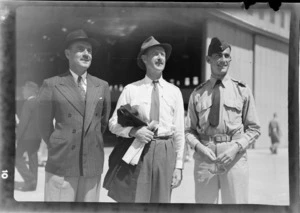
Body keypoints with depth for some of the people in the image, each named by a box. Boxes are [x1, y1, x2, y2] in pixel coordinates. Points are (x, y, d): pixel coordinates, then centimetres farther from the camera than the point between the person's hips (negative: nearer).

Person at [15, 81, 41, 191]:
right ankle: (32, 184, 15)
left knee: (17, 156, 2)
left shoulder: (28, 103, -14)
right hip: (37, 136, 8)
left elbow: (23, 122, -17)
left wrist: (17, 136, -12)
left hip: (27, 136, -8)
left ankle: (30, 179, -7)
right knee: (33, 158, 11)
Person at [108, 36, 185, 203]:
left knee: (162, 200, 7)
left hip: (165, 152, 2)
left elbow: (179, 132, 7)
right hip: (138, 151, -2)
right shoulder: (131, 90, 1)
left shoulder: (174, 92, 6)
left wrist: (179, 166, 3)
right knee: (136, 199, -2)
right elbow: (113, 124, 3)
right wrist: (134, 131, -16)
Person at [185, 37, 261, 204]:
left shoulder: (242, 90, 5)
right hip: (204, 157, 1)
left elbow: (254, 129, 6)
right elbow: (190, 130, 10)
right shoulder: (197, 94, 7)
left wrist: (236, 147, -9)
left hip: (234, 157, -1)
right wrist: (199, 147, -9)